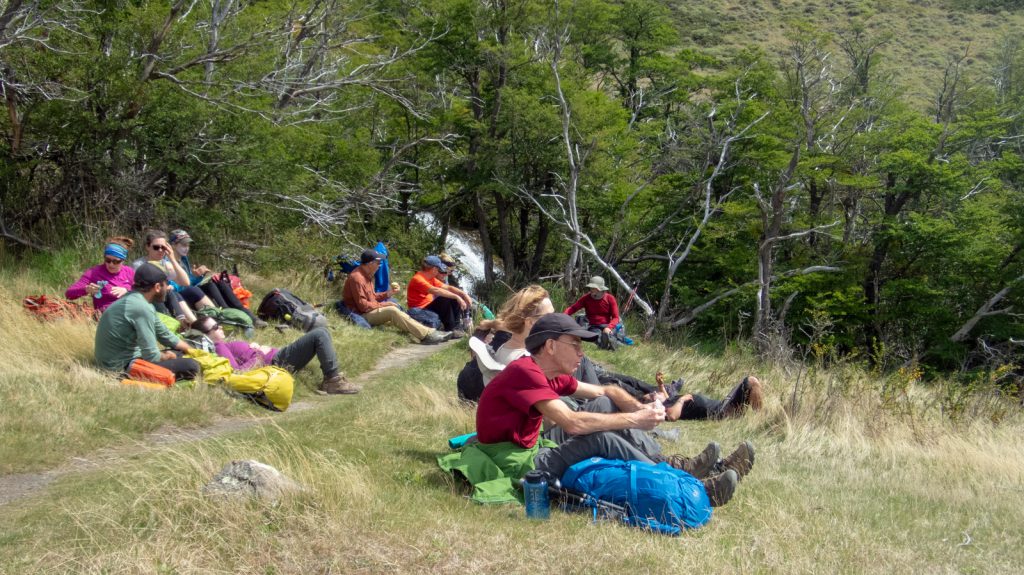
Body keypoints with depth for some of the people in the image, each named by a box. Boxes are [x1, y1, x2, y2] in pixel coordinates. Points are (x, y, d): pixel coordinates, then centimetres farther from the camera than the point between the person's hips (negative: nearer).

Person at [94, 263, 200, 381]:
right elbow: (151, 356, -23)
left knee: (178, 353, 25)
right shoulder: (142, 308, -23)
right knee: (191, 366, -16)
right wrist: (166, 356, -1)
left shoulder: (134, 299, 8)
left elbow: (165, 335, 20)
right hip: (122, 368, -11)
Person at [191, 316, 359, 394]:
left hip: (278, 355, 10)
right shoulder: (220, 348, -12)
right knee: (319, 335, -17)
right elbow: (238, 371, -25)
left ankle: (331, 376, 3)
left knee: (321, 333, 12)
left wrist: (253, 347, 3)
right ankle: (333, 381, -17)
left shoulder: (224, 344, 17)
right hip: (276, 361, -10)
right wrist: (259, 356, -15)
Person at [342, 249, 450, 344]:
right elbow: (362, 305, -22)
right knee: (392, 311, -25)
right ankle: (427, 335, -28)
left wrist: (388, 293, 3)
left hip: (369, 312, 10)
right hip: (361, 316, -10)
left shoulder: (366, 275, 14)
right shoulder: (357, 278, -19)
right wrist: (383, 305, -14)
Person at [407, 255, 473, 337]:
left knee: (455, 300, 1)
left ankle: (456, 327, -4)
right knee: (444, 300, -27)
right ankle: (450, 330, -19)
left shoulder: (431, 279, 10)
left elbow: (447, 287, 6)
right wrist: (457, 297, -34)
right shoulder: (417, 279, -20)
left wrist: (464, 294, -9)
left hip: (430, 307, 9)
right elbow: (436, 291, -32)